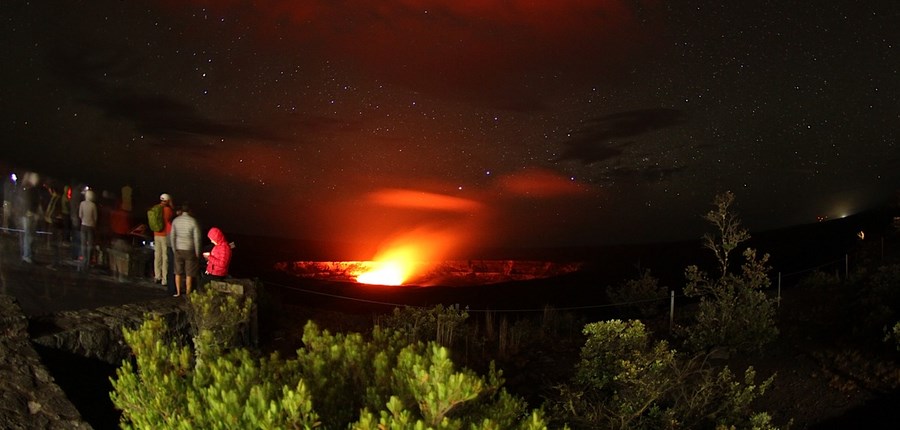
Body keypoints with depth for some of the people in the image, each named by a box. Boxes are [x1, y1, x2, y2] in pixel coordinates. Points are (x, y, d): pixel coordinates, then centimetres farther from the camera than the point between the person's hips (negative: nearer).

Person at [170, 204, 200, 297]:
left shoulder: (175, 220, -2)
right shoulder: (193, 221, -12)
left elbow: (172, 236, 0)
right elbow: (197, 238, -12)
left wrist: (174, 250, 8)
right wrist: (197, 252, -3)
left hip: (178, 249, 3)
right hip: (189, 250, -3)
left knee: (178, 272, 13)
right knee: (189, 274, 5)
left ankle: (178, 292, 17)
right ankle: (188, 293, 9)